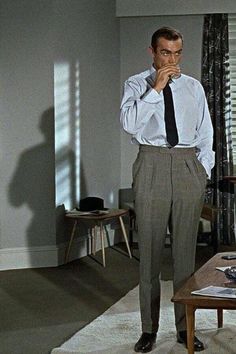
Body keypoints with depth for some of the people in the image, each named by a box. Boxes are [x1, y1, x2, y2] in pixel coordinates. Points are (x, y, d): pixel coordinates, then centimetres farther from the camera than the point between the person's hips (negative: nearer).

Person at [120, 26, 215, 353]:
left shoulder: (193, 87, 12)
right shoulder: (137, 84, 4)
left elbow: (206, 132, 14)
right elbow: (128, 123, -13)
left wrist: (203, 170, 6)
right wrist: (156, 89, -14)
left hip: (188, 166, 3)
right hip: (152, 166, -2)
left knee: (186, 249, 6)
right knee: (150, 250, 1)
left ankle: (185, 327, 17)